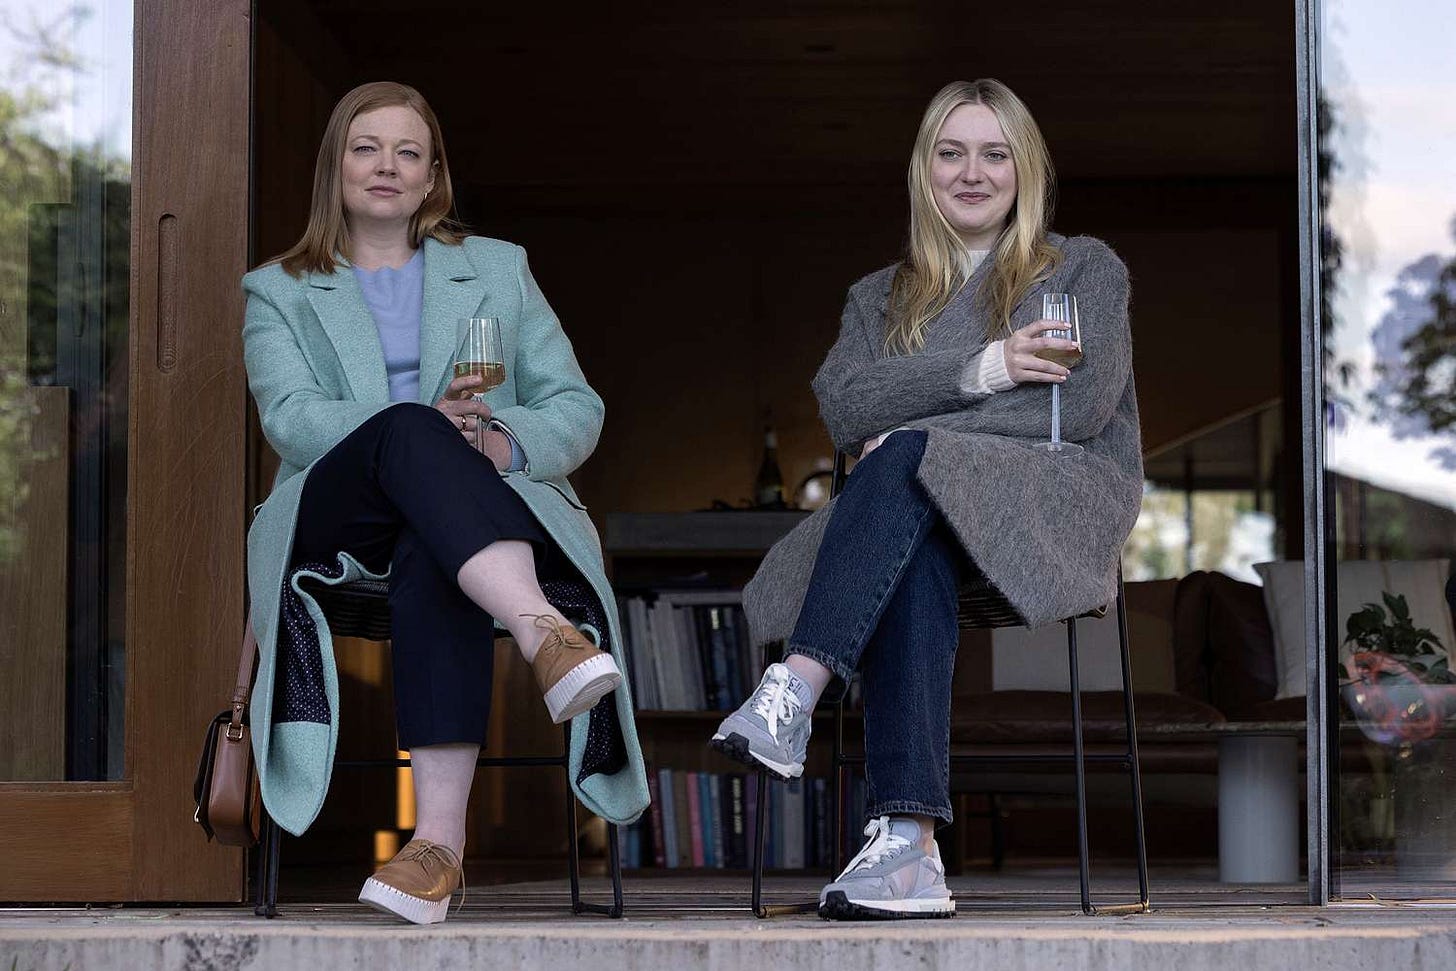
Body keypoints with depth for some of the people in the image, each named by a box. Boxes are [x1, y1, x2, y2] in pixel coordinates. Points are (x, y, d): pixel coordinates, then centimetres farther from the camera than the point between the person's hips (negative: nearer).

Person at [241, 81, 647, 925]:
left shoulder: (498, 270, 24)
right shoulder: (280, 292, 20)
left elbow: (577, 407, 15)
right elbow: (290, 420, 0)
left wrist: (509, 443, -10)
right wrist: (429, 427, -18)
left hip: (483, 501, 1)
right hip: (338, 522, 0)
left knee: (431, 558, -39)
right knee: (407, 429, -36)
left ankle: (440, 840, -51)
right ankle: (546, 635, -59)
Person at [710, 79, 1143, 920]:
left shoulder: (1087, 270, 16)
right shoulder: (880, 297, 26)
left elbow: (1080, 409, -2)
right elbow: (845, 410, 5)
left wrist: (913, 431, -6)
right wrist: (979, 371, -8)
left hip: (1058, 499, -2)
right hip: (922, 519, 2)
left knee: (904, 462, -34)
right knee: (915, 568, -37)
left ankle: (795, 692, -48)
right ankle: (908, 843, -51)